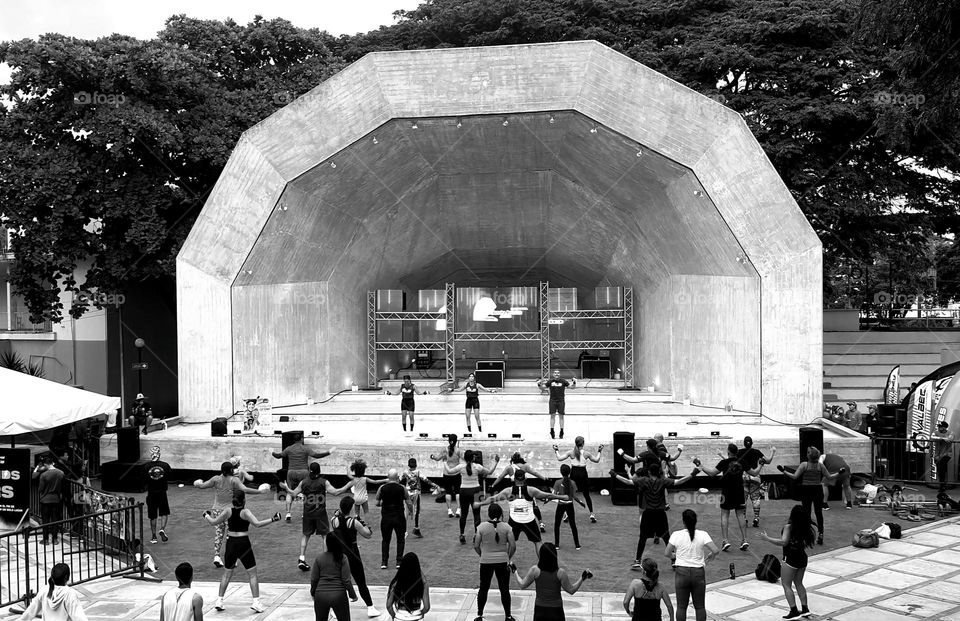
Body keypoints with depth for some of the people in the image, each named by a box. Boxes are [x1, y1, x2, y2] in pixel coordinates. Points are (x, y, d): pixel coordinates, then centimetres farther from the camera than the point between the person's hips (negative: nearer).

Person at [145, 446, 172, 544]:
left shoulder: (146, 466, -8)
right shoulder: (165, 465, -9)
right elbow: (170, 477, 2)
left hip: (151, 494, 1)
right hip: (162, 493, -1)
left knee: (153, 516, 11)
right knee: (164, 513, 13)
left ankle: (153, 536, 17)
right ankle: (162, 529, -7)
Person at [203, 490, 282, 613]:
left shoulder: (228, 511, -1)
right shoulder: (245, 512, -12)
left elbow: (214, 522, 7)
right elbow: (258, 524, -23)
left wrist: (207, 516, 26)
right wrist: (272, 519, -17)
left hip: (230, 544, 4)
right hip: (243, 544, -4)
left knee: (227, 574, 20)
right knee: (252, 575, 5)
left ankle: (219, 601, 21)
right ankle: (256, 602, 1)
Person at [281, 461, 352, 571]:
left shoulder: (304, 482, 1)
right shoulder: (324, 482, -7)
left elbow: (293, 494, 4)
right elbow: (335, 492, -15)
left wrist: (285, 487, 21)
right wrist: (348, 485, -7)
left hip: (307, 514, 3)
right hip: (320, 513, -3)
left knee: (305, 535, 14)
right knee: (325, 535, 7)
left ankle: (301, 559, 8)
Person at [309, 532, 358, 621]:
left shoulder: (319, 557, -4)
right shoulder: (342, 558, -10)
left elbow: (314, 579, 2)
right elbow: (346, 580, -9)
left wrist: (313, 593, 18)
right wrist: (353, 595, 5)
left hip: (321, 595, 2)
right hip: (339, 594, -2)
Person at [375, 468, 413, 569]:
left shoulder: (382, 488, -5)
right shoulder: (402, 488, -6)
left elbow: (377, 503, 0)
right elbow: (409, 504, -3)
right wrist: (411, 512, 15)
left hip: (386, 517, 1)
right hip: (399, 517, -1)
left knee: (385, 540, 14)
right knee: (400, 540, 13)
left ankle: (384, 562, 9)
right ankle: (399, 562, 10)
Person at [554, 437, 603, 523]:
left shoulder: (571, 452, -5)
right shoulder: (586, 453, -5)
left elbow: (559, 458, -5)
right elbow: (596, 460, 6)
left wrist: (557, 451, 11)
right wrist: (599, 452, 20)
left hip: (574, 473, 0)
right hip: (583, 474, 0)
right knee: (586, 495, 10)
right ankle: (591, 514, 6)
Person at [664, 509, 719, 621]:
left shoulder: (676, 535, -8)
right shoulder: (703, 535, -6)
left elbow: (667, 553, -7)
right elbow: (716, 551, -14)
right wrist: (708, 559, 6)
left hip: (681, 572, -1)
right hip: (698, 573, 1)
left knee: (681, 606, 10)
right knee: (700, 606, 14)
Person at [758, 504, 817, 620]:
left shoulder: (789, 527, -20)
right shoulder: (807, 527, -2)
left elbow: (783, 542, -27)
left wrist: (767, 538, -21)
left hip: (790, 559, -7)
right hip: (802, 558, 7)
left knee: (786, 585, 3)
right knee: (798, 583, 22)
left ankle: (794, 611, -2)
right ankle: (804, 609, 24)